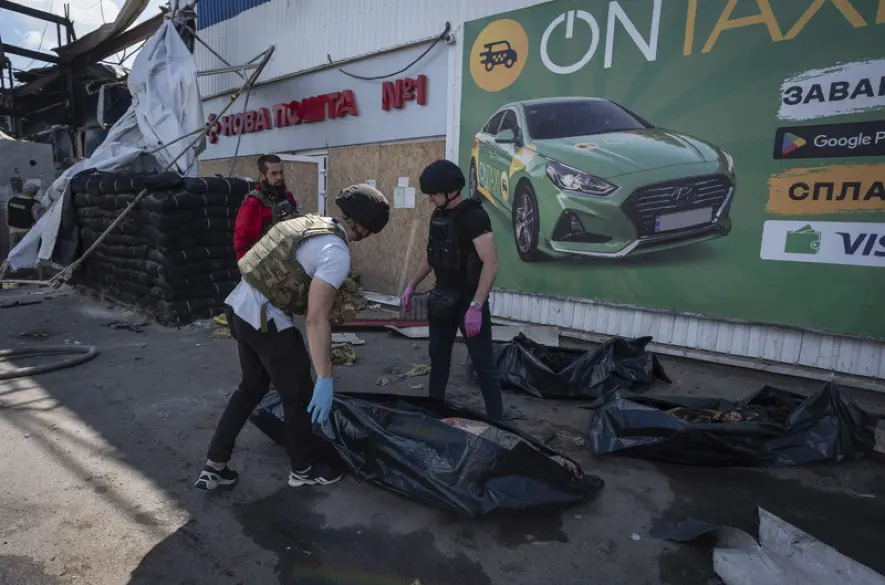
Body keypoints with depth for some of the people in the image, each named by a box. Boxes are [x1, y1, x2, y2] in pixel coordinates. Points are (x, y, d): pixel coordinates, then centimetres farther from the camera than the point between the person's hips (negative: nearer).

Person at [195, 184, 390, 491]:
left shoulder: (311, 222, 7)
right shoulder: (337, 254, -19)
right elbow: (316, 318, -26)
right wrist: (325, 379, -24)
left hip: (243, 307, 9)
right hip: (268, 321, -9)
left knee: (252, 386, 25)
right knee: (298, 396, 11)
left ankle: (214, 466, 33)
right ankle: (303, 468, 33)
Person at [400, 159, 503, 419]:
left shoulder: (473, 216, -18)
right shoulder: (438, 216, 7)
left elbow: (491, 263, -24)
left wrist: (476, 306, -28)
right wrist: (412, 285, 15)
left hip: (469, 299, -8)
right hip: (442, 298, 8)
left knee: (483, 363, -1)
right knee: (438, 358, 16)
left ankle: (497, 421, 10)